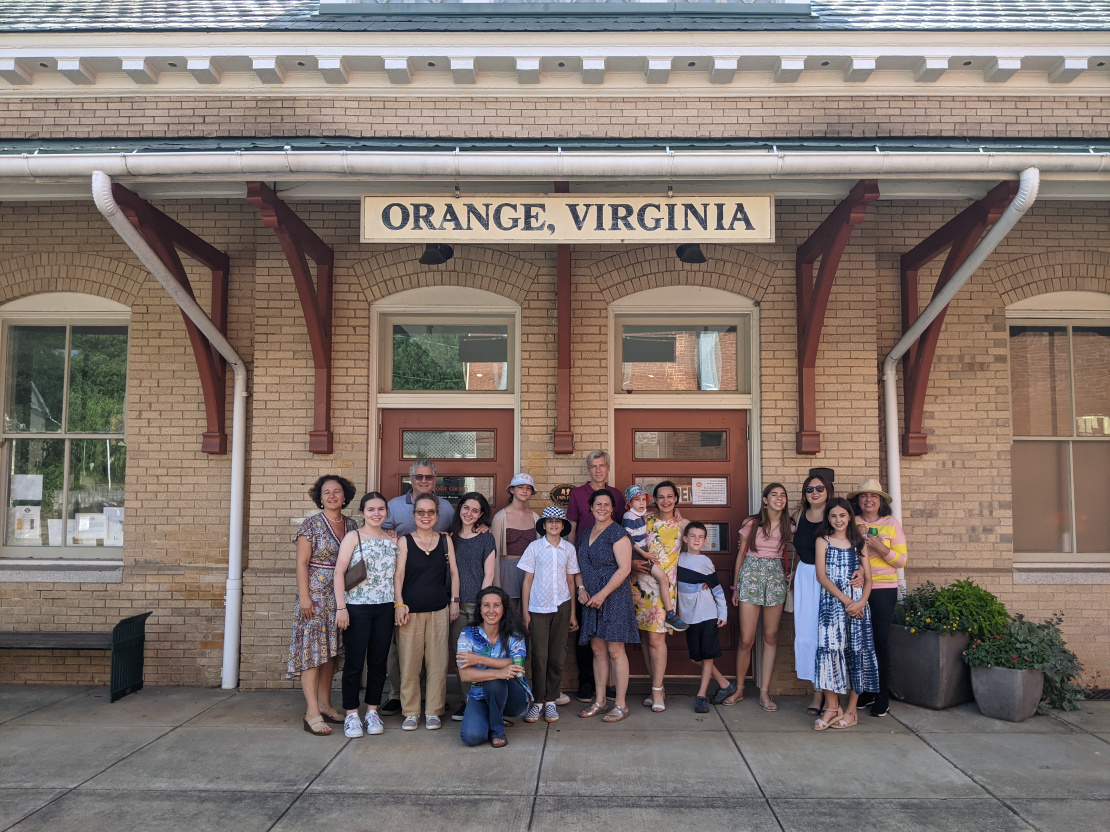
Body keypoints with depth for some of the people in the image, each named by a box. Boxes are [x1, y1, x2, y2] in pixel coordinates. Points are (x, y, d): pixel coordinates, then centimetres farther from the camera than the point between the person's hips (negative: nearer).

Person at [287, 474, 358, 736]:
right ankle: (312, 712, -4)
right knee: (312, 649, -5)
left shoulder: (352, 525, 8)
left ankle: (325, 704, 20)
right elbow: (302, 563, -8)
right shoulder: (311, 525, -6)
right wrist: (304, 597, -14)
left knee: (330, 649, 11)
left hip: (341, 596, 5)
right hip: (315, 595, -5)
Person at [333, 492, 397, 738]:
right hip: (357, 608, -3)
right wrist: (341, 607, -12)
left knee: (379, 662, 9)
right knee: (354, 662, 1)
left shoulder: (393, 539, 8)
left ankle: (372, 711, 22)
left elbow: (397, 574, 14)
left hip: (385, 609, 4)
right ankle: (351, 715, 12)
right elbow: (339, 572, -8)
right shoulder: (353, 537, -3)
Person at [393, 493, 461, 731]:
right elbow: (398, 574, -4)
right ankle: (411, 712, 15)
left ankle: (433, 712, 14)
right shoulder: (404, 541, 2)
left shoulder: (445, 540, 7)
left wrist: (454, 600, 4)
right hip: (411, 610, -1)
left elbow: (453, 571, 10)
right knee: (409, 662, 2)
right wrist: (399, 604, -12)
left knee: (438, 662, 3)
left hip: (439, 610, 2)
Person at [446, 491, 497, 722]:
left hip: (478, 603, -3)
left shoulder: (486, 538, 2)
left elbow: (489, 575, -1)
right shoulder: (450, 537, 12)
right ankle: (467, 701, 12)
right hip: (456, 603, 3)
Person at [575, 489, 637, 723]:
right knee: (597, 650, 9)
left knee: (615, 650, -5)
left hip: (614, 597, -7)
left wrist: (602, 594, -16)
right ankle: (599, 701, 18)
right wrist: (581, 588, 2)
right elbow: (579, 565, 20)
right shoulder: (585, 534, 14)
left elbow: (624, 568, -14)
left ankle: (621, 704, 3)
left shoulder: (617, 532, -8)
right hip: (591, 599, 7)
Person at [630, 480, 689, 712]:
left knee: (656, 637, -10)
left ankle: (657, 691, -1)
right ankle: (657, 685, 19)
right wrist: (632, 563, -10)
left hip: (665, 585, -2)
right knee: (646, 637, 6)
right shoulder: (645, 521, 6)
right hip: (641, 583, 2)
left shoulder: (684, 525, 5)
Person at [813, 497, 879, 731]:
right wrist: (845, 600, -13)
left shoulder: (858, 542, 10)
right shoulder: (823, 541, 5)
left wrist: (861, 602, -11)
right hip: (831, 603, -2)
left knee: (856, 651, 2)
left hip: (857, 604, 2)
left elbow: (868, 578, 6)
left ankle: (851, 711, 10)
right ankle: (831, 707, 1)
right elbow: (822, 576, -4)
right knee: (830, 649, -9)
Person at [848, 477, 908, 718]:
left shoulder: (892, 524, 2)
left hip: (884, 589, -2)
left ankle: (883, 698, 9)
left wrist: (882, 548, -15)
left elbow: (901, 560, 0)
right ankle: (866, 692, 19)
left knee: (880, 640, -1)